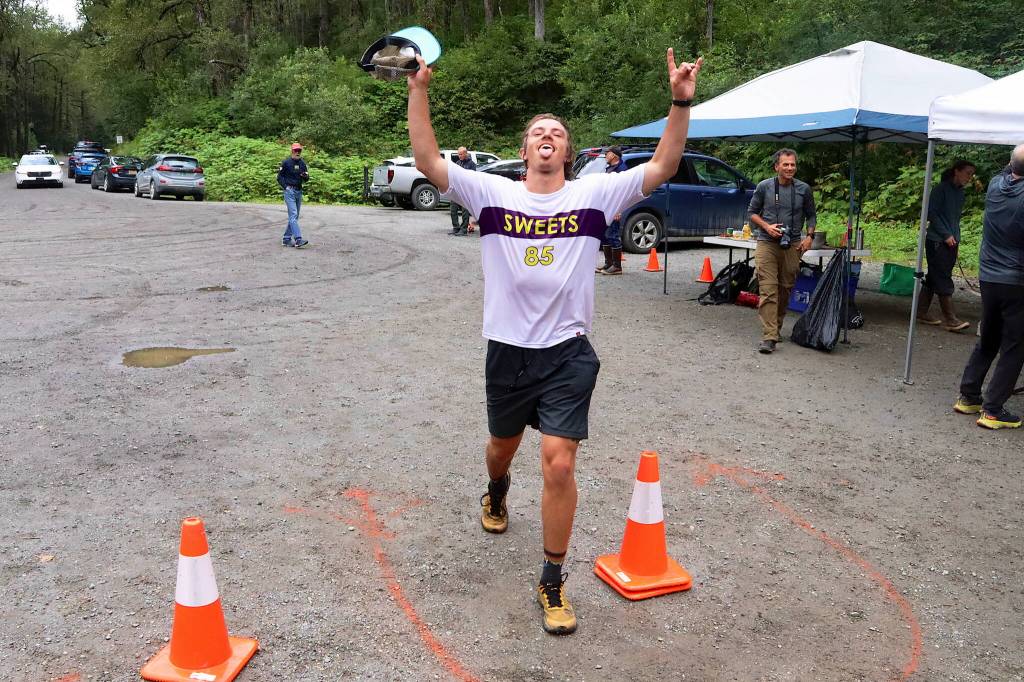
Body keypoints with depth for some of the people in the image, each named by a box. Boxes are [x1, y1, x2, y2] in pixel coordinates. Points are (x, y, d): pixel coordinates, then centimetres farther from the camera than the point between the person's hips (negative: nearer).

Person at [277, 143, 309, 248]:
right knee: (293, 215, -15)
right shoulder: (286, 162, -3)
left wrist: (305, 176, -12)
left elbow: (306, 179, 10)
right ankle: (298, 239, -24)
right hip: (289, 191, -6)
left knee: (294, 217, 9)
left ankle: (286, 239, 17)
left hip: (299, 192, 7)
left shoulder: (302, 163, 12)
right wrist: (286, 187, -10)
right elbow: (279, 177, 1)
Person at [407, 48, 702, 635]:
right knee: (503, 445, 24)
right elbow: (428, 162, -8)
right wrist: (419, 90, -15)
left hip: (568, 354, -1)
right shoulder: (492, 192, -1)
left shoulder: (595, 194, -1)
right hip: (508, 350, 2)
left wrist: (681, 104, -18)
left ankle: (553, 584, 9)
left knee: (559, 464, -10)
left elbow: (663, 168, -7)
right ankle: (497, 495, 62)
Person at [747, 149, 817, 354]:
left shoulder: (804, 189, 6)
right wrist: (766, 226, -8)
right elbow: (752, 212, 8)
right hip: (767, 244, -3)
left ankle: (776, 328, 26)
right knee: (768, 290, -11)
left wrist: (809, 236, 1)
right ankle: (769, 337, -15)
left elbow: (811, 215, 16)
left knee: (786, 289, 9)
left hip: (792, 245, 3)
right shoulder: (764, 187, 1)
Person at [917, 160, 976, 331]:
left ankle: (921, 313, 16)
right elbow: (931, 213, -11)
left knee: (933, 278, 10)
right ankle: (950, 319, -8)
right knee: (944, 280, -8)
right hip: (937, 241, -7)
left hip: (951, 242, 7)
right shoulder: (941, 189, -8)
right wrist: (946, 235, -13)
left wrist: (956, 238, 11)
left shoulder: (960, 192, 13)